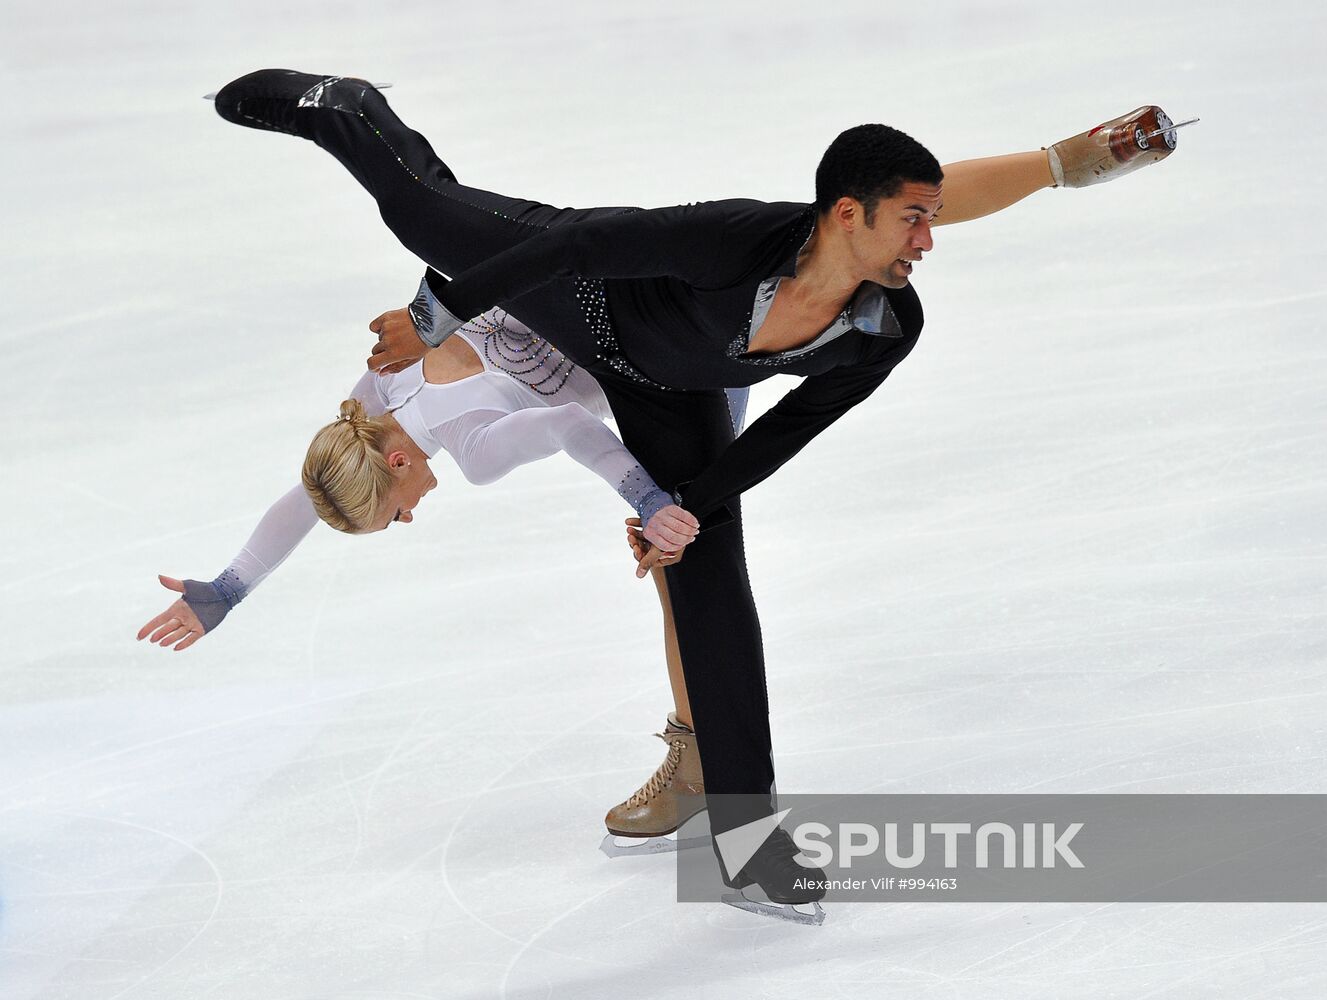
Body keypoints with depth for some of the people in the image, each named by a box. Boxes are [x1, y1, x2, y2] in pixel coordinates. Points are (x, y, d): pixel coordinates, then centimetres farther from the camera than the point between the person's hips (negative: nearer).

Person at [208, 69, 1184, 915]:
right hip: (576, 289, -4)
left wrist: (691, 507, -7)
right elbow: (584, 239, -34)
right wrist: (434, 319, -25)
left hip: (669, 393, 4)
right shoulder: (740, 238, -46)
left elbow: (787, 430, -11)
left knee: (714, 583, -1)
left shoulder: (891, 330, -30)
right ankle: (347, 110, 55)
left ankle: (746, 831, 7)